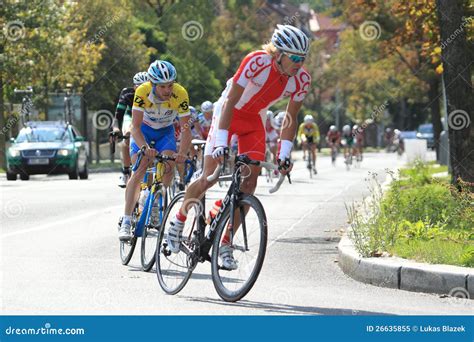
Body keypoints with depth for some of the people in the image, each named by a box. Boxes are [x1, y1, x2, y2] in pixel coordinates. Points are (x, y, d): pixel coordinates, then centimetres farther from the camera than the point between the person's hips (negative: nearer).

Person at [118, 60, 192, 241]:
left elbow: (186, 129, -28)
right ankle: (126, 222, -18)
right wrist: (145, 148, -49)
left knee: (169, 167, -22)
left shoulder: (180, 94, -30)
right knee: (139, 172, -18)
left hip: (165, 132, 1)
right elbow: (135, 127, -32)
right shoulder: (142, 92, -32)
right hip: (144, 130, -1)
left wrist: (182, 153, -45)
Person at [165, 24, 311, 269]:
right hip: (228, 113, -4)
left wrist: (284, 153, -18)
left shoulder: (301, 80, -18)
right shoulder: (256, 62, -32)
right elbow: (230, 102, -31)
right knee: (209, 178, -11)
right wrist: (221, 143, -37)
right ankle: (178, 221, 14)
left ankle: (225, 244, 3)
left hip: (254, 122, 4)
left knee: (249, 184, -7)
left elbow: (290, 119, -8)